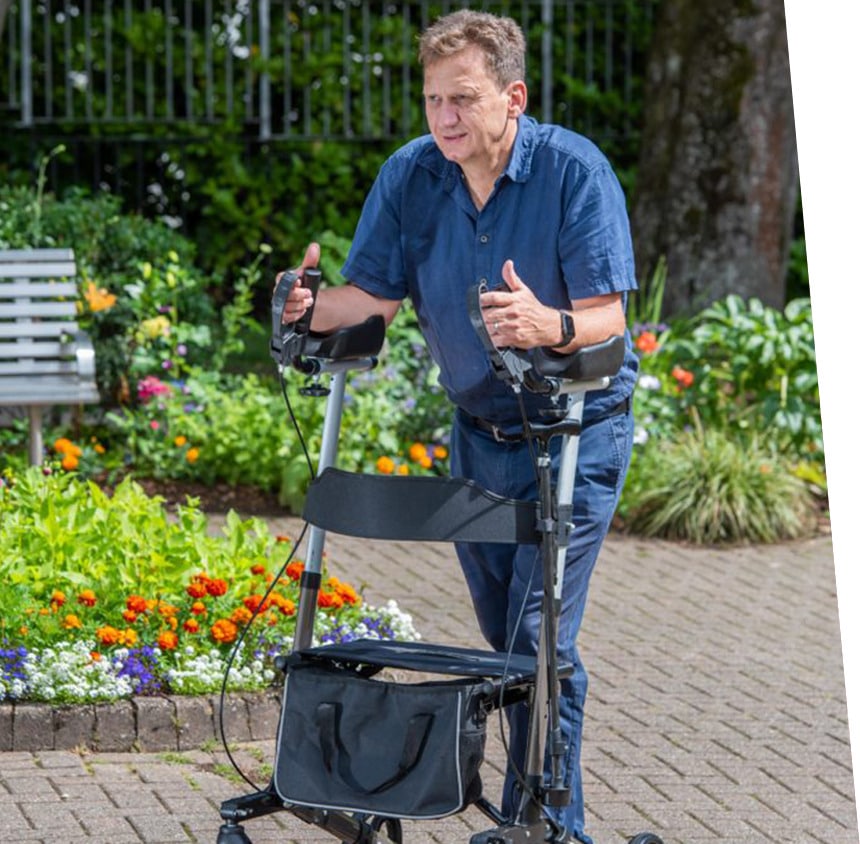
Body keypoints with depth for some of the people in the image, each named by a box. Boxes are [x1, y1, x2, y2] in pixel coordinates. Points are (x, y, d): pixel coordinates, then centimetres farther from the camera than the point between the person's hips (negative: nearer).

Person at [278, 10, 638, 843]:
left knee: (540, 636, -13)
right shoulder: (409, 175, -6)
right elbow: (374, 294, -6)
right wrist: (314, 309, -28)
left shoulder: (574, 170, -19)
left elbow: (607, 316, -23)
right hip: (478, 431, 5)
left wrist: (550, 325, -45)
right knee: (502, 635, 14)